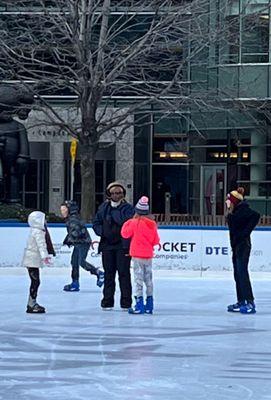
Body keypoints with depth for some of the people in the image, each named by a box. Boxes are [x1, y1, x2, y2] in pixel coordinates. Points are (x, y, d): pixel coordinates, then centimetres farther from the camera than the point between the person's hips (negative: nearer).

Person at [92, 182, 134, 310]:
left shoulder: (128, 208, -1)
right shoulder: (103, 207, 10)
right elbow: (96, 223, 14)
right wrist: (102, 232, -4)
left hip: (122, 246, -3)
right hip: (107, 245, 3)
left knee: (124, 273, -2)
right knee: (108, 273, 8)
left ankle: (126, 302, 4)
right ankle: (107, 301, 14)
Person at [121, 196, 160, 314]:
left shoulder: (135, 223, -12)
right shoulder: (152, 224, 3)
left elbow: (125, 234, -3)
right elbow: (156, 241, 8)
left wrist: (128, 222, 7)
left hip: (137, 256, -5)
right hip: (148, 256, 5)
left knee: (138, 279, -5)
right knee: (148, 278, 13)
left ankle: (139, 305, -9)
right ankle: (149, 305, 18)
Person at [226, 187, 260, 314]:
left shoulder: (242, 210, -13)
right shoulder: (234, 213, 14)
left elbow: (256, 215, -27)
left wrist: (246, 231, -23)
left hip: (243, 245, -10)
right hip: (236, 246, 10)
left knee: (242, 273, -12)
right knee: (238, 275, 12)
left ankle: (250, 303, -13)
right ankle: (241, 302, 17)